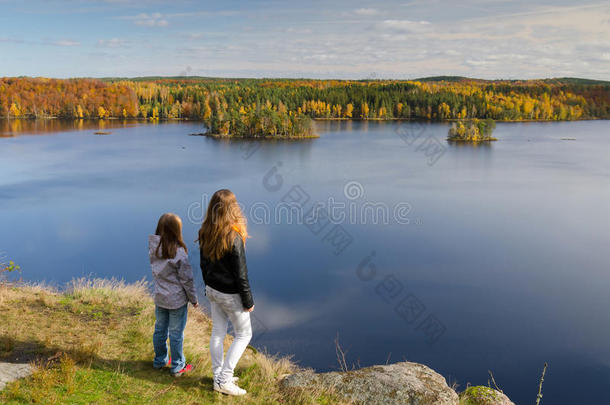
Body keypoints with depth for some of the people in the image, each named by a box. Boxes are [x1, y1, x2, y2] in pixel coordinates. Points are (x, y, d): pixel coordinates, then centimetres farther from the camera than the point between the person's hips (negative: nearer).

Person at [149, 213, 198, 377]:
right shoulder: (179, 252, -24)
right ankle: (177, 366, 23)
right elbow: (186, 279, -16)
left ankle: (160, 360, 38)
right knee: (176, 334, 9)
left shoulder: (153, 248, -7)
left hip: (159, 297, 6)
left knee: (160, 329, 21)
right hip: (177, 299, -6)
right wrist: (193, 298, -4)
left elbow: (155, 271, 4)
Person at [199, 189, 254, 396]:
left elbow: (204, 264, 7)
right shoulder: (234, 237, -27)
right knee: (244, 334, 10)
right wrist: (248, 301, -10)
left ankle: (218, 377, 29)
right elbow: (241, 274, -20)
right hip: (230, 294, -7)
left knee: (217, 332, 17)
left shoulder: (205, 233, -5)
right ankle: (225, 381, 11)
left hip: (213, 291, 7)